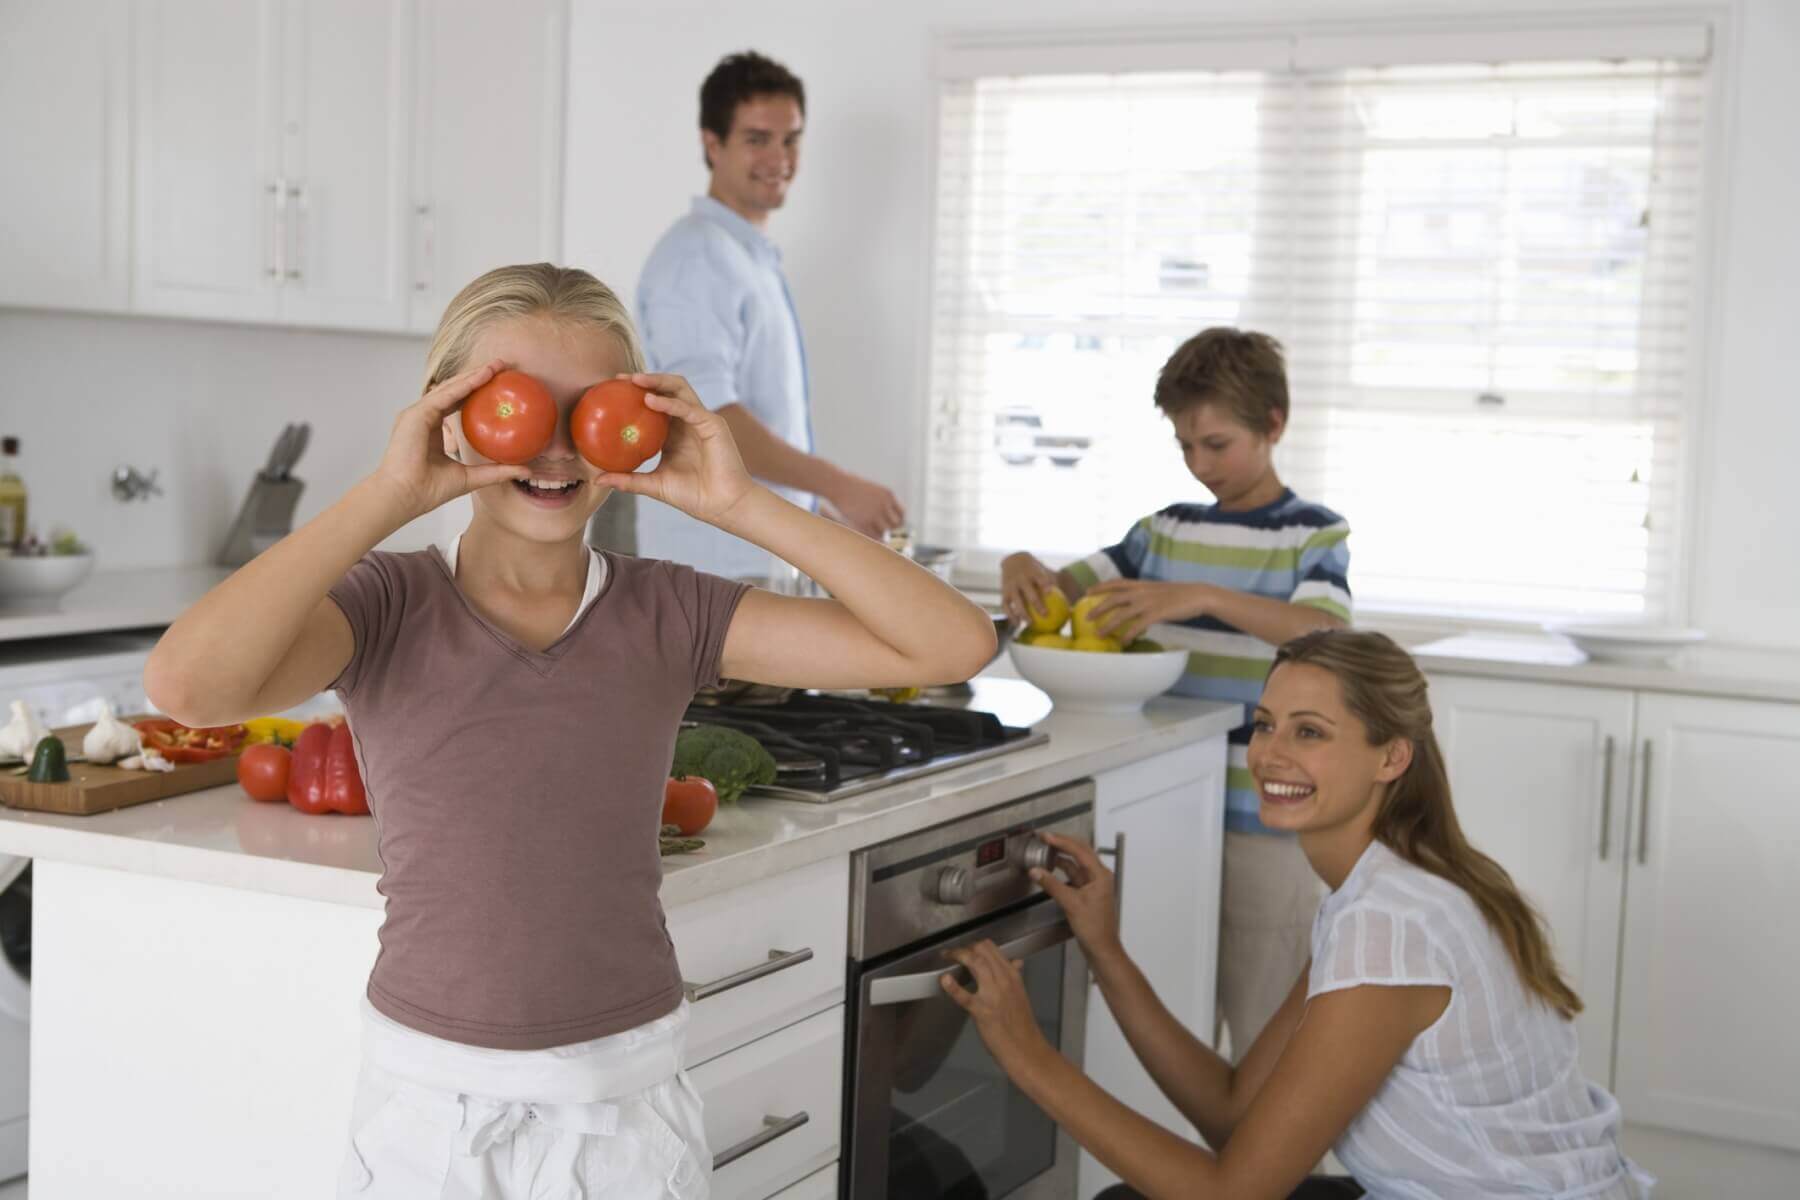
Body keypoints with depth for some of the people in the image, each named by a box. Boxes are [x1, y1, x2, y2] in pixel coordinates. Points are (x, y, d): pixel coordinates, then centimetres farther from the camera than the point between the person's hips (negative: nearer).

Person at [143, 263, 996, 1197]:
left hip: (631, 1101, 2)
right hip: (431, 1106, -1)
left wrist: (739, 505, -17)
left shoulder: (668, 615, -4)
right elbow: (185, 685, -29)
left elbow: (953, 645, -11)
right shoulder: (388, 606, -9)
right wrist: (389, 496, -24)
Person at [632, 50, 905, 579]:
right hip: (716, 562, -9)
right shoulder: (696, 257, -12)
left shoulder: (756, 259, 19)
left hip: (764, 562, 9)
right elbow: (705, 416, -23)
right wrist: (836, 485, -27)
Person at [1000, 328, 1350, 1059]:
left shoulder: (1312, 535, -3)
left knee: (1262, 1038, 1)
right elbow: (1067, 587, 14)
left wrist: (1203, 597, -33)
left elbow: (1327, 632, -20)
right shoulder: (1166, 532, 12)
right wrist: (1023, 572, -10)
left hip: (1265, 824, -5)